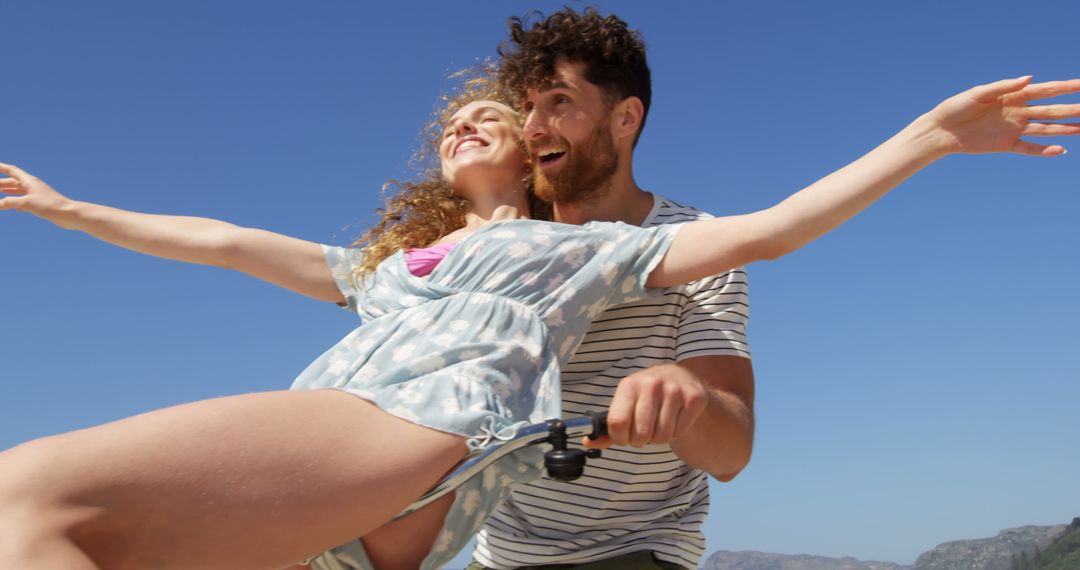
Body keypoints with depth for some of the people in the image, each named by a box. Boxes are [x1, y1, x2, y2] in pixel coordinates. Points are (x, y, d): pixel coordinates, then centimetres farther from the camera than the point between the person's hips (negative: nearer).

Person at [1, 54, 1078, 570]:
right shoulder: (384, 269, 38)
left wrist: (932, 133, 10)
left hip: (421, 441, -7)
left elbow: (768, 228, 16)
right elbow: (222, 239, 43)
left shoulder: (581, 247, 22)